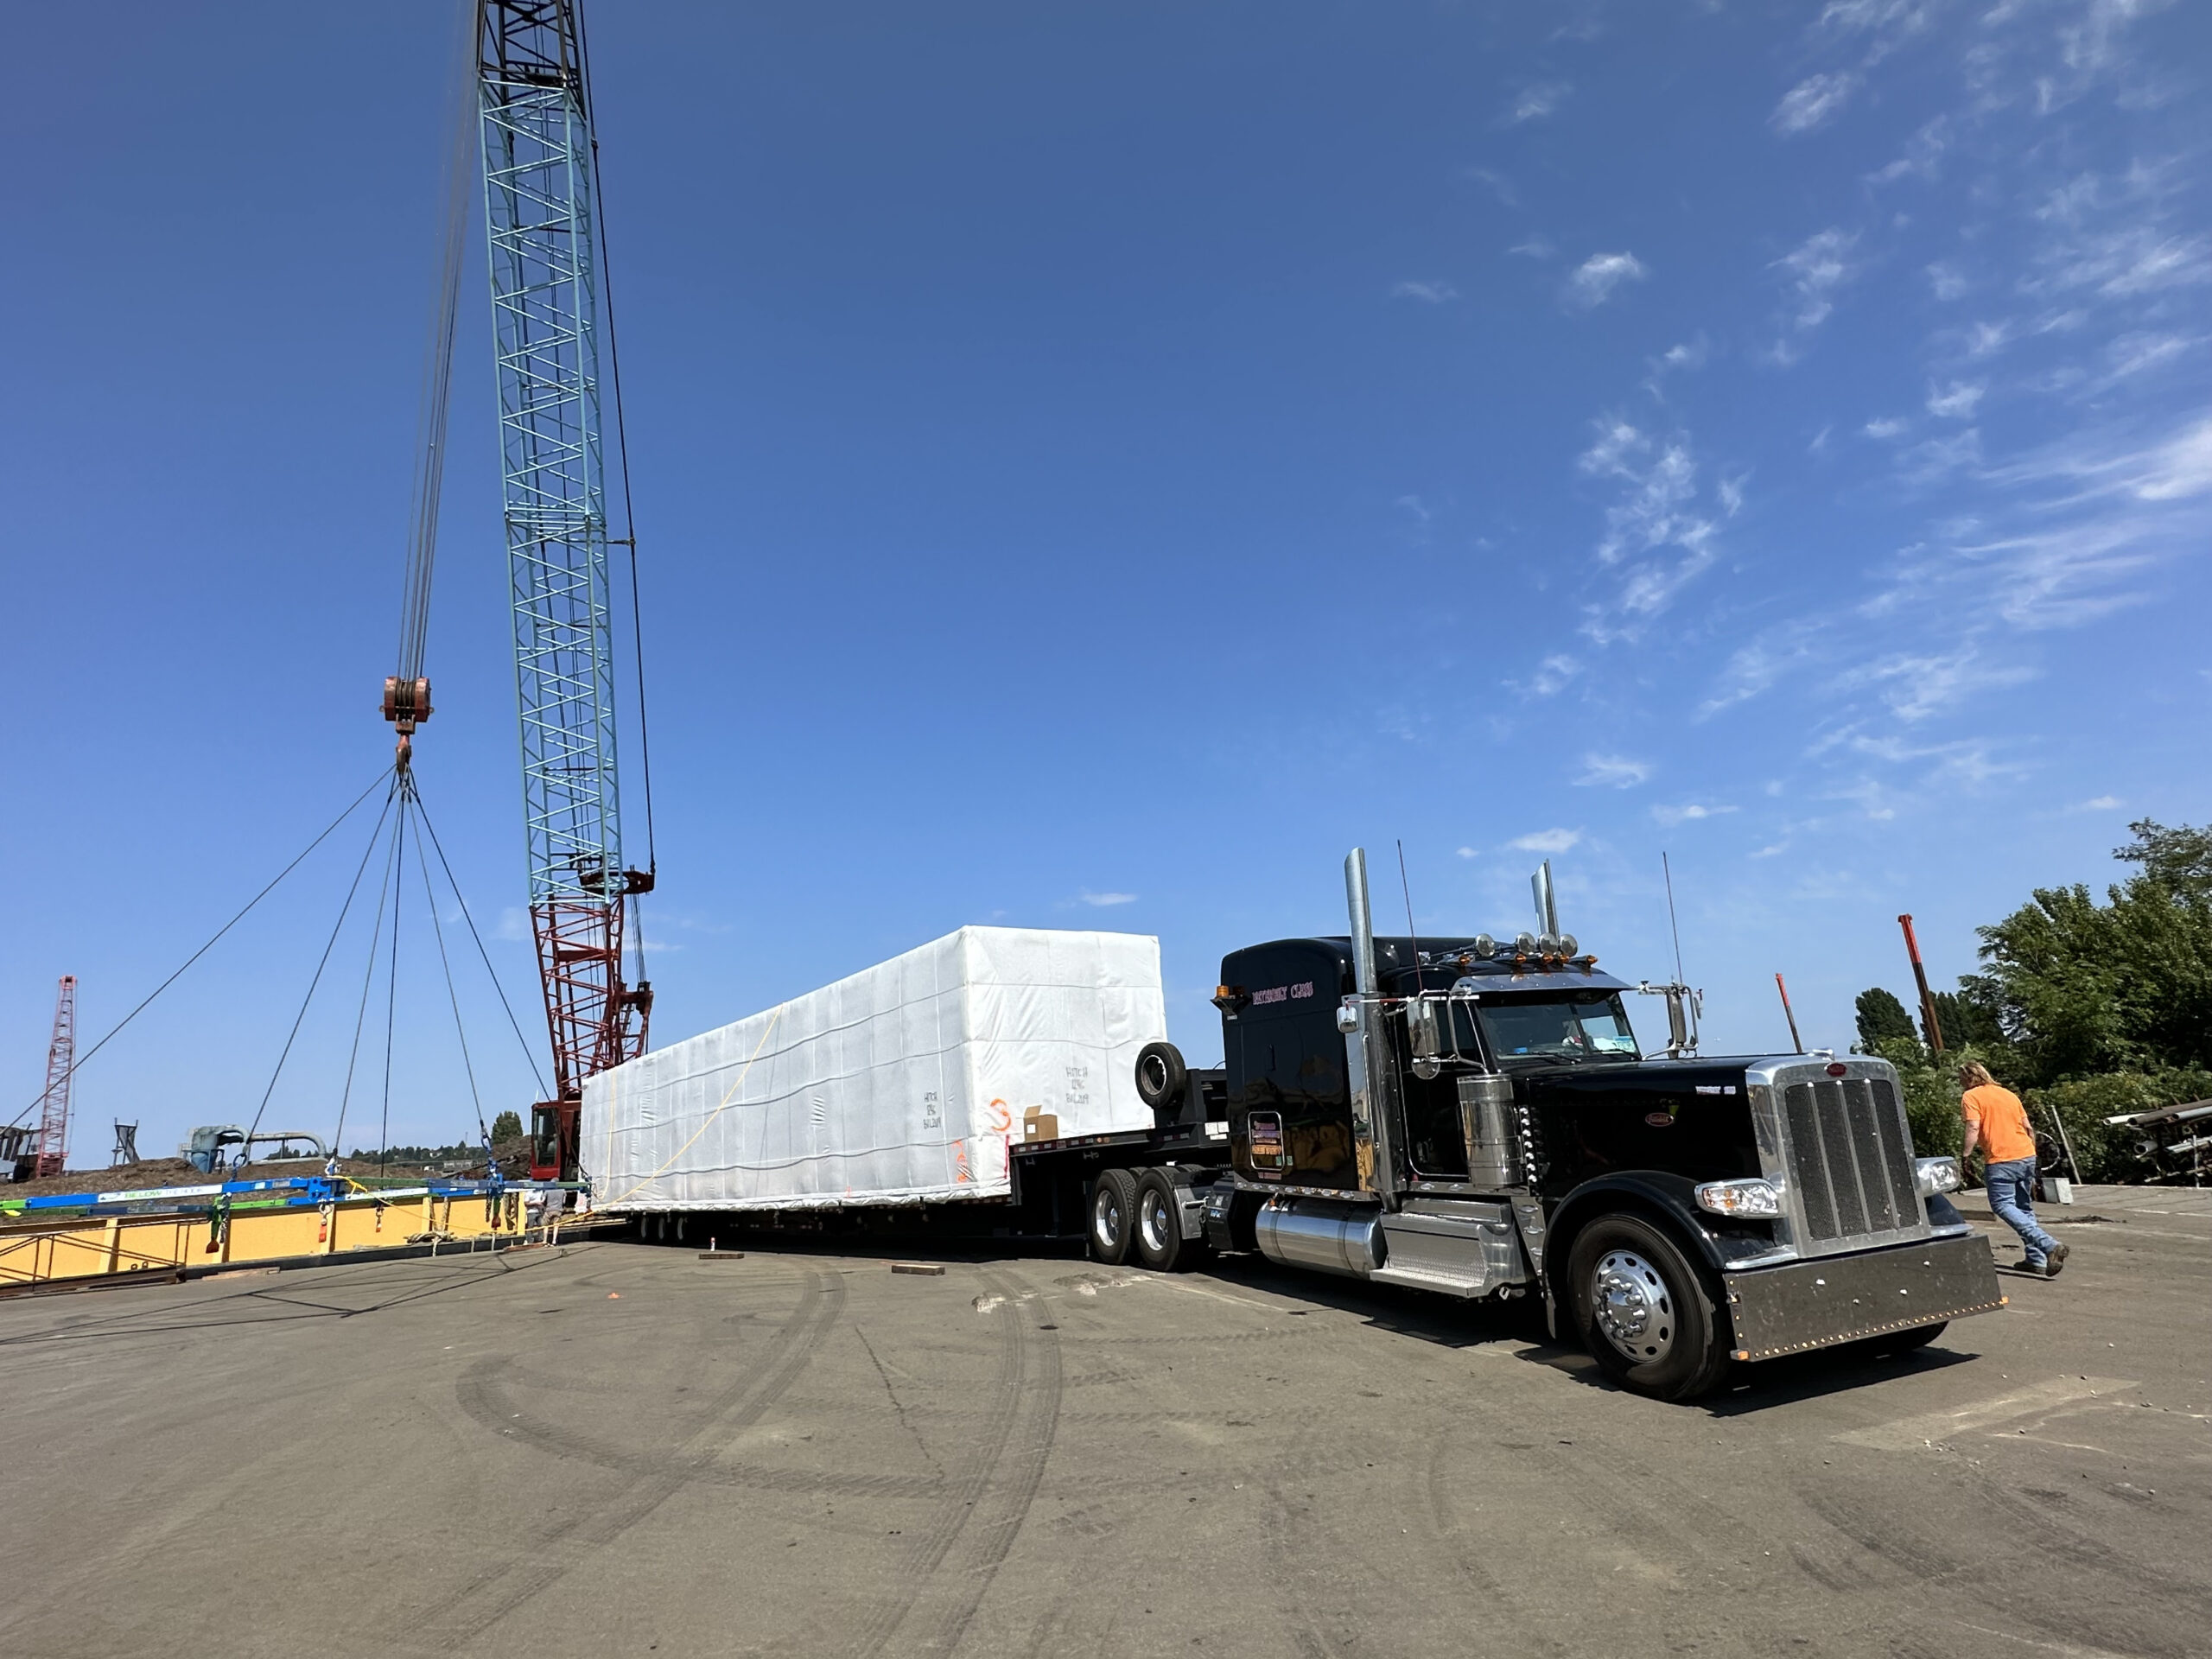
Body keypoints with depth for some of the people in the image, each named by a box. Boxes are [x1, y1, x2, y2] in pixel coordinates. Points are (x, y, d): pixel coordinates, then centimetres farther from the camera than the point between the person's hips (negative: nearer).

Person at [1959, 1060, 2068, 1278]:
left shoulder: (1970, 1097, -3)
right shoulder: (2008, 1093, 18)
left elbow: (1973, 1128, -15)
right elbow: (2029, 1129, 18)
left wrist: (1965, 1156, -8)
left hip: (2001, 1160, -8)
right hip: (2027, 1154, 8)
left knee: (2003, 1205, -6)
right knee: (2025, 1208, 16)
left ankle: (2049, 1245, -21)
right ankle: (2037, 1259, 13)